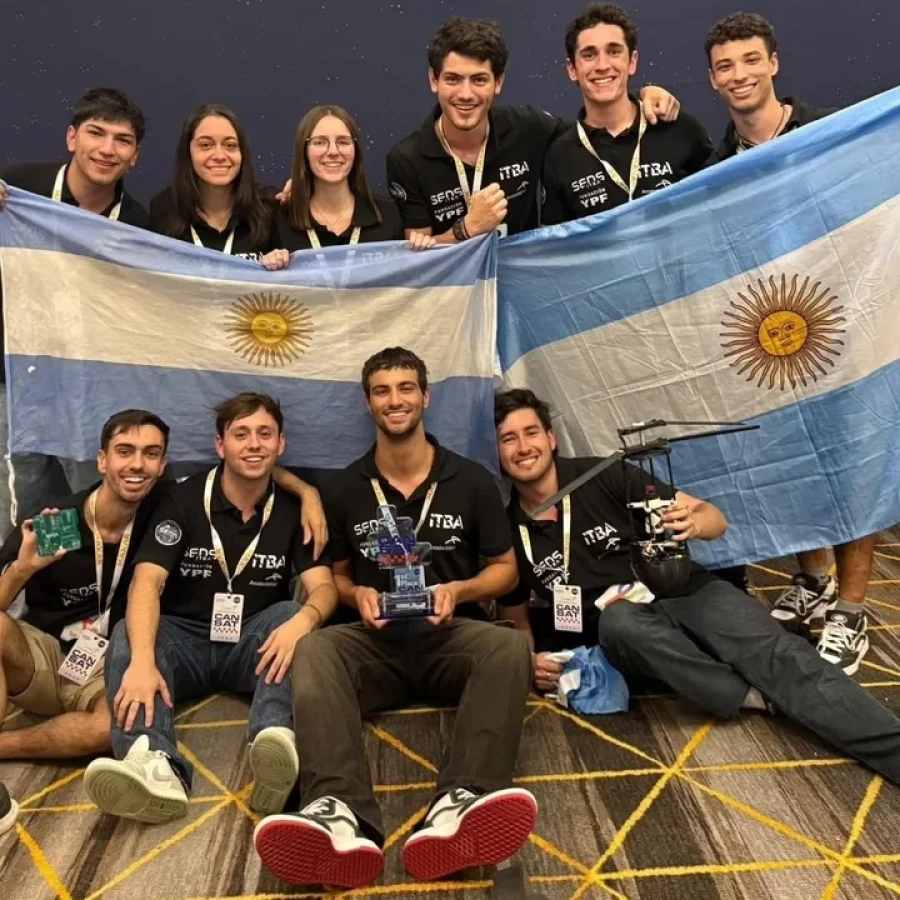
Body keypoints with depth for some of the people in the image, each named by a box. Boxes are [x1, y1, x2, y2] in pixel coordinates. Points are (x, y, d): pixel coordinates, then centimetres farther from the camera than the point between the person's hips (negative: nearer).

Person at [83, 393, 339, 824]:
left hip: (253, 643, 0)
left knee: (290, 615, -29)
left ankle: (275, 742, -52)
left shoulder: (295, 509, -2)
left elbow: (323, 587, -12)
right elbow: (147, 582, -19)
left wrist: (303, 621, -39)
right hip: (185, 638, 0)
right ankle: (154, 766, -54)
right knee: (128, 637, -29)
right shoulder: (183, 500, -6)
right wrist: (142, 660, -38)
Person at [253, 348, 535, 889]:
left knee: (509, 648, -34)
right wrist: (356, 594, -4)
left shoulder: (472, 481, 7)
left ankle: (459, 807, -53)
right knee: (314, 650, -32)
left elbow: (506, 570, 11)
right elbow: (336, 573, 20)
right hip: (377, 640, 1)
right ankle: (342, 815, -54)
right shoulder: (346, 489, 10)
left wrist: (459, 590, -9)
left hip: (451, 636, 0)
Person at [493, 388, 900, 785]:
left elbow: (715, 518, -3)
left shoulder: (603, 476, -6)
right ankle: (758, 697, -29)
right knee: (616, 618, -35)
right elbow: (519, 618, 14)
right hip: (621, 629, 1)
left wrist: (693, 523, -26)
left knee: (779, 655, -25)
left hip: (685, 592, 0)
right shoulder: (508, 532, 0)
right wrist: (531, 659, -6)